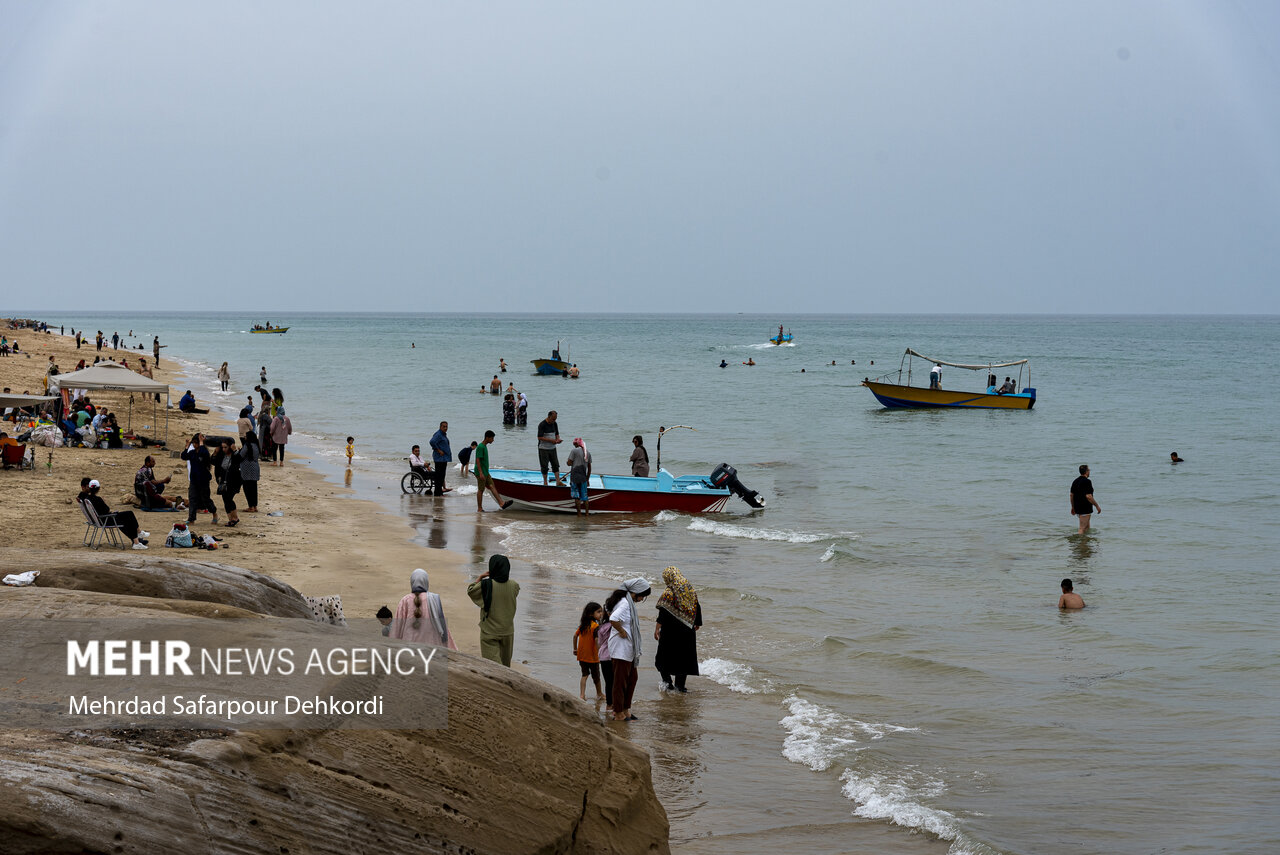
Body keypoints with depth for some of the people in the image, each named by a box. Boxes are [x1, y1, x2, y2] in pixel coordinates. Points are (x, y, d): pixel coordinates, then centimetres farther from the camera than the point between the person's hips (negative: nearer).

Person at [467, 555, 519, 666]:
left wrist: (479, 578, 12)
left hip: (489, 632, -4)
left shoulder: (485, 585, -17)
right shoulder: (513, 586, -9)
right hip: (507, 631, 4)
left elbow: (470, 591, 0)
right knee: (505, 663, 21)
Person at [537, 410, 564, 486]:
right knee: (544, 466, 1)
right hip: (543, 448, -6)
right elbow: (539, 437, -19)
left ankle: (558, 482, 1)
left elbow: (557, 433, 16)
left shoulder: (555, 424, 5)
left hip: (552, 448, 6)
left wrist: (558, 439, -7)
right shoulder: (542, 425, -15)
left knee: (555, 464, 1)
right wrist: (550, 440, -23)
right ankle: (545, 482, 11)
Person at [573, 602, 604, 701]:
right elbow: (597, 640, -26)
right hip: (592, 656, -5)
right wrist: (599, 653, -21)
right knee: (596, 676, 13)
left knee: (585, 674, 14)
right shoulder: (596, 626, -18)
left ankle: (582, 694, 0)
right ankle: (599, 694, 29)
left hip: (581, 655, 5)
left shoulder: (583, 625, 4)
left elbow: (575, 635, 8)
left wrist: (575, 649, 17)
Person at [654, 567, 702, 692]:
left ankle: (667, 681, -3)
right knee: (684, 657, 12)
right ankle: (680, 684, 13)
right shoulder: (691, 590, 5)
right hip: (688, 630, 5)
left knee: (664, 656, 8)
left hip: (671, 630, -5)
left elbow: (663, 611, -19)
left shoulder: (669, 592, -12)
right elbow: (697, 608, 12)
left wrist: (657, 628, -18)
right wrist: (697, 624, 24)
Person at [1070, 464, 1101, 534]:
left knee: (1087, 527, 19)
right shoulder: (1087, 482, -17)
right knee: (1082, 528, -6)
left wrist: (1073, 507, 23)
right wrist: (1097, 506, -12)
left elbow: (1072, 495, 13)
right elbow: (1088, 496, -22)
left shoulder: (1075, 481, 9)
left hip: (1078, 508, 9)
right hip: (1085, 509, -9)